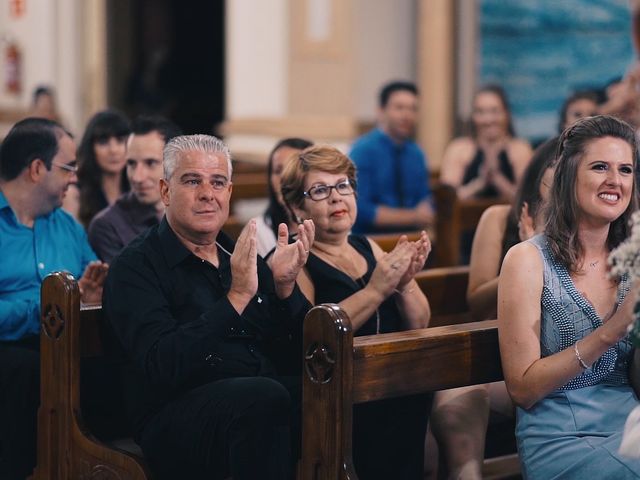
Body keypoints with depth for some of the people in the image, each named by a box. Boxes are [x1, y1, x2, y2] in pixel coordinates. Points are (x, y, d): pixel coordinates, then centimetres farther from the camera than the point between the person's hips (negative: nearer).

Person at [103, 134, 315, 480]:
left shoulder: (241, 255, 18)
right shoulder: (135, 266, -1)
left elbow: (304, 343, 16)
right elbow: (161, 367, -17)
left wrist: (284, 287, -3)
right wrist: (236, 298, -22)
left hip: (261, 400, 6)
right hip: (174, 420, -6)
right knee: (264, 396, -35)